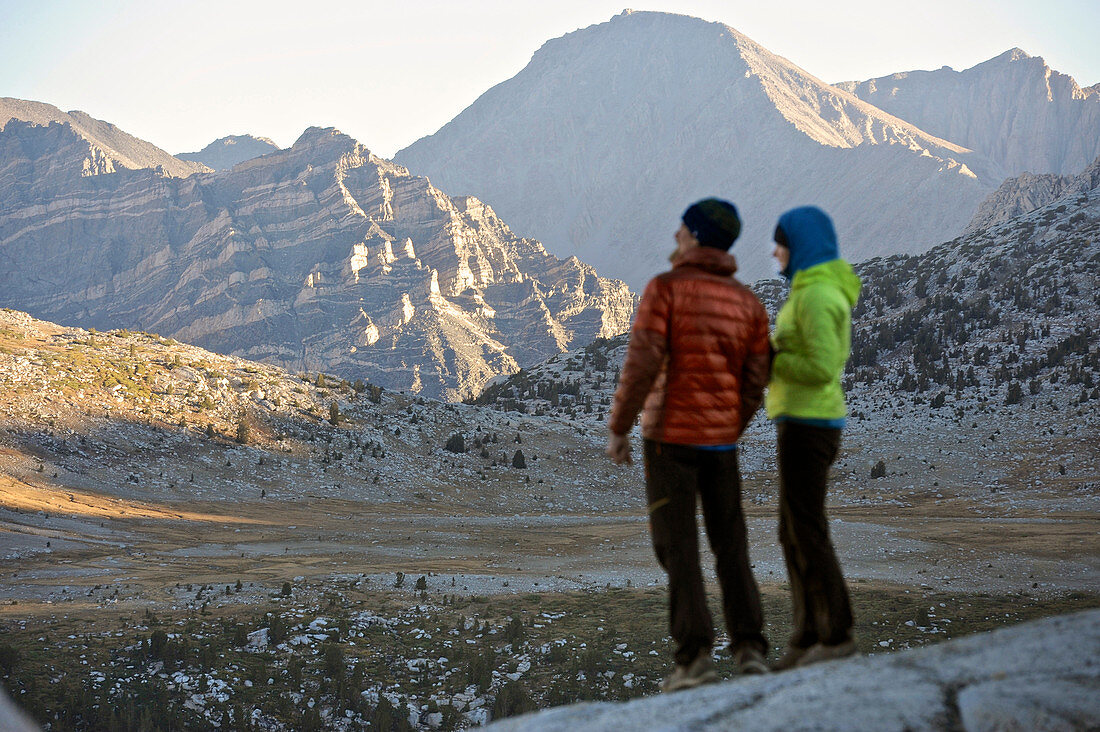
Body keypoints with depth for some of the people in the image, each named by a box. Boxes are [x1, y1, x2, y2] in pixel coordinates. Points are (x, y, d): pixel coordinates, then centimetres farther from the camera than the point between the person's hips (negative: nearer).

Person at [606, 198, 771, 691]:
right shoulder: (748, 302, 5)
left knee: (677, 545, 0)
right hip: (720, 438, 4)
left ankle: (695, 656, -6)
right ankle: (748, 650, 3)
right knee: (730, 544, 12)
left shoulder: (664, 288, -10)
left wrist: (617, 429, -9)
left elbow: (641, 363, -17)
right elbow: (754, 382, 5)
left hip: (669, 433, -4)